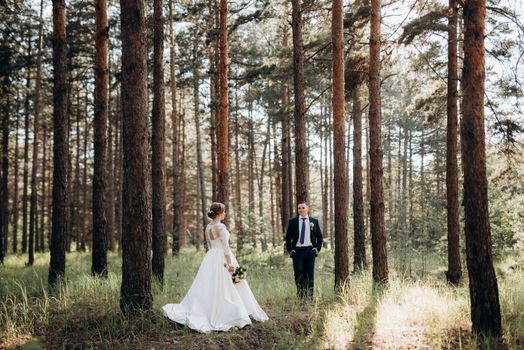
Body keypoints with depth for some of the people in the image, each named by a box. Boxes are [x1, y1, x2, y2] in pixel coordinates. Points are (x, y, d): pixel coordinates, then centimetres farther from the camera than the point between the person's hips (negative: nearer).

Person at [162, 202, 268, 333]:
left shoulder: (208, 227, 10)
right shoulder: (221, 227, -14)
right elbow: (225, 246, -17)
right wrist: (230, 263, -18)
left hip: (210, 258, 8)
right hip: (222, 259, -8)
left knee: (209, 288, 9)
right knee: (225, 289, -3)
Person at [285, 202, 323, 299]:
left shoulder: (314, 221, 7)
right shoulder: (292, 221, 5)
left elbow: (320, 236, 13)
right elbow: (288, 237, 8)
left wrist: (317, 248, 2)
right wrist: (290, 250, 0)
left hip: (310, 250, 1)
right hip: (297, 250, -1)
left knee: (310, 274, 2)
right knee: (298, 274, -6)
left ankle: (309, 296, 8)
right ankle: (300, 296, 3)